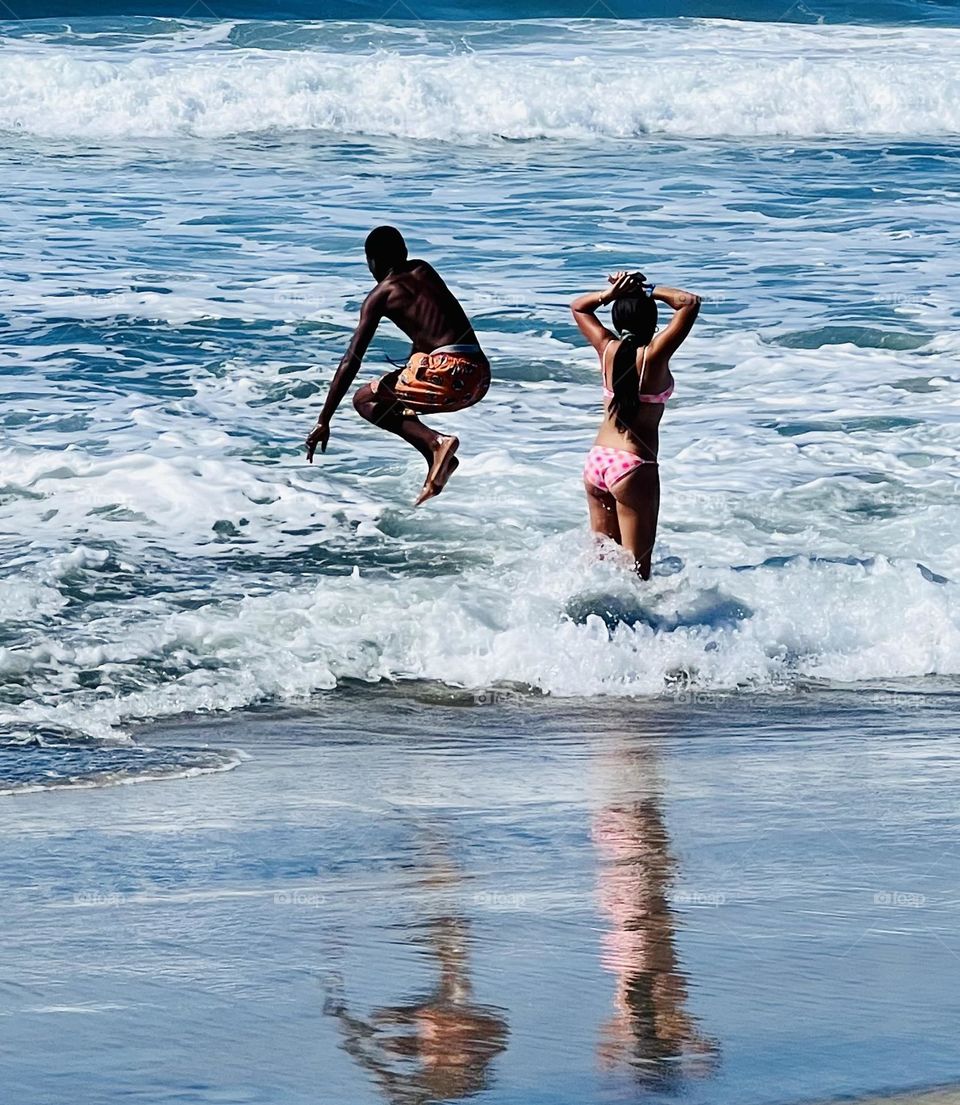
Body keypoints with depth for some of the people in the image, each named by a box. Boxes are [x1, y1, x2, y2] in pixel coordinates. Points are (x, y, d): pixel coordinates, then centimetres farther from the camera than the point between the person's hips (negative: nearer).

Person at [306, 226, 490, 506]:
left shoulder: (380, 296, 4)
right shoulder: (424, 271, 22)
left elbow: (351, 362, 0)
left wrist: (323, 422, 1)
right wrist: (407, 375, 48)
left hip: (448, 373, -7)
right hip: (480, 376, 7)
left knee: (364, 400, 9)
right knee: (399, 406, 29)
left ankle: (436, 441, -12)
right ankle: (438, 463, 7)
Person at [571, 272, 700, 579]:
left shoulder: (608, 348, 1)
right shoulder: (654, 355, -14)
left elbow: (578, 306, 18)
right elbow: (690, 302, -14)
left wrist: (610, 294, 2)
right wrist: (651, 292, -6)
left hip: (596, 461, 6)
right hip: (634, 466, -6)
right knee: (636, 565, -2)